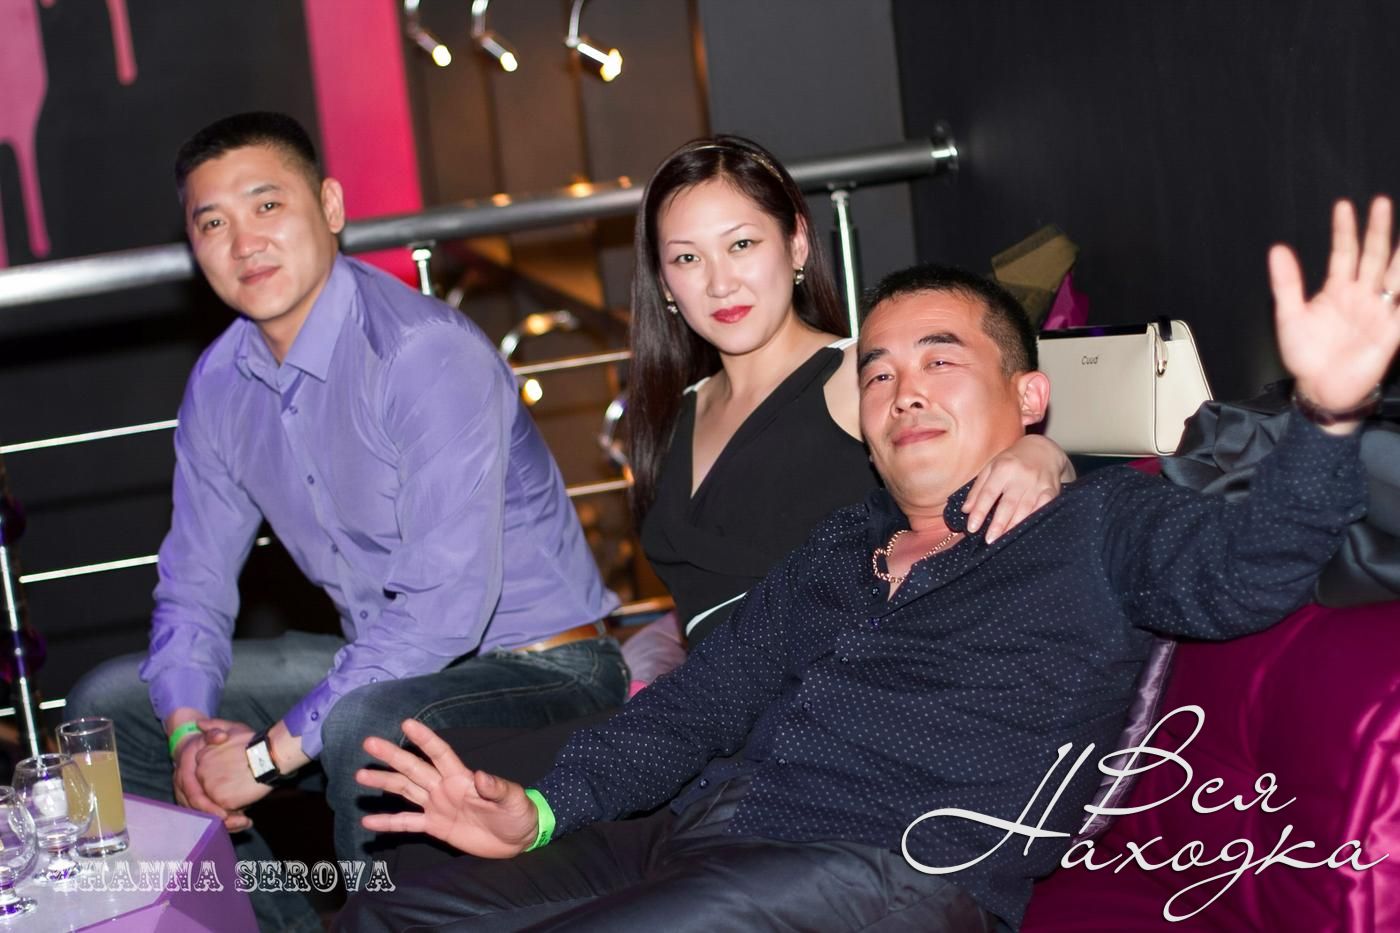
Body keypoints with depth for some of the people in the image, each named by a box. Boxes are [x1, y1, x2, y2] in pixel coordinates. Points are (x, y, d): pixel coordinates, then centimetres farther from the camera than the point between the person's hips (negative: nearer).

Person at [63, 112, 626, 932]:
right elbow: (194, 584, 10)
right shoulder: (222, 381, 2)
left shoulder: (426, 351, -23)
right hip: (380, 663, 8)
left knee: (366, 721, -39)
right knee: (109, 704, 7)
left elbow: (446, 604, -29)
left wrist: (270, 752, -25)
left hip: (539, 669, -8)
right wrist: (188, 731, -9)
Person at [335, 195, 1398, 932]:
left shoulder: (1099, 524, 8)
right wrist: (542, 810, 8)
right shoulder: (840, 548, 26)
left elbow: (1241, 569, -11)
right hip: (695, 844, 7)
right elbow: (701, 698, 23)